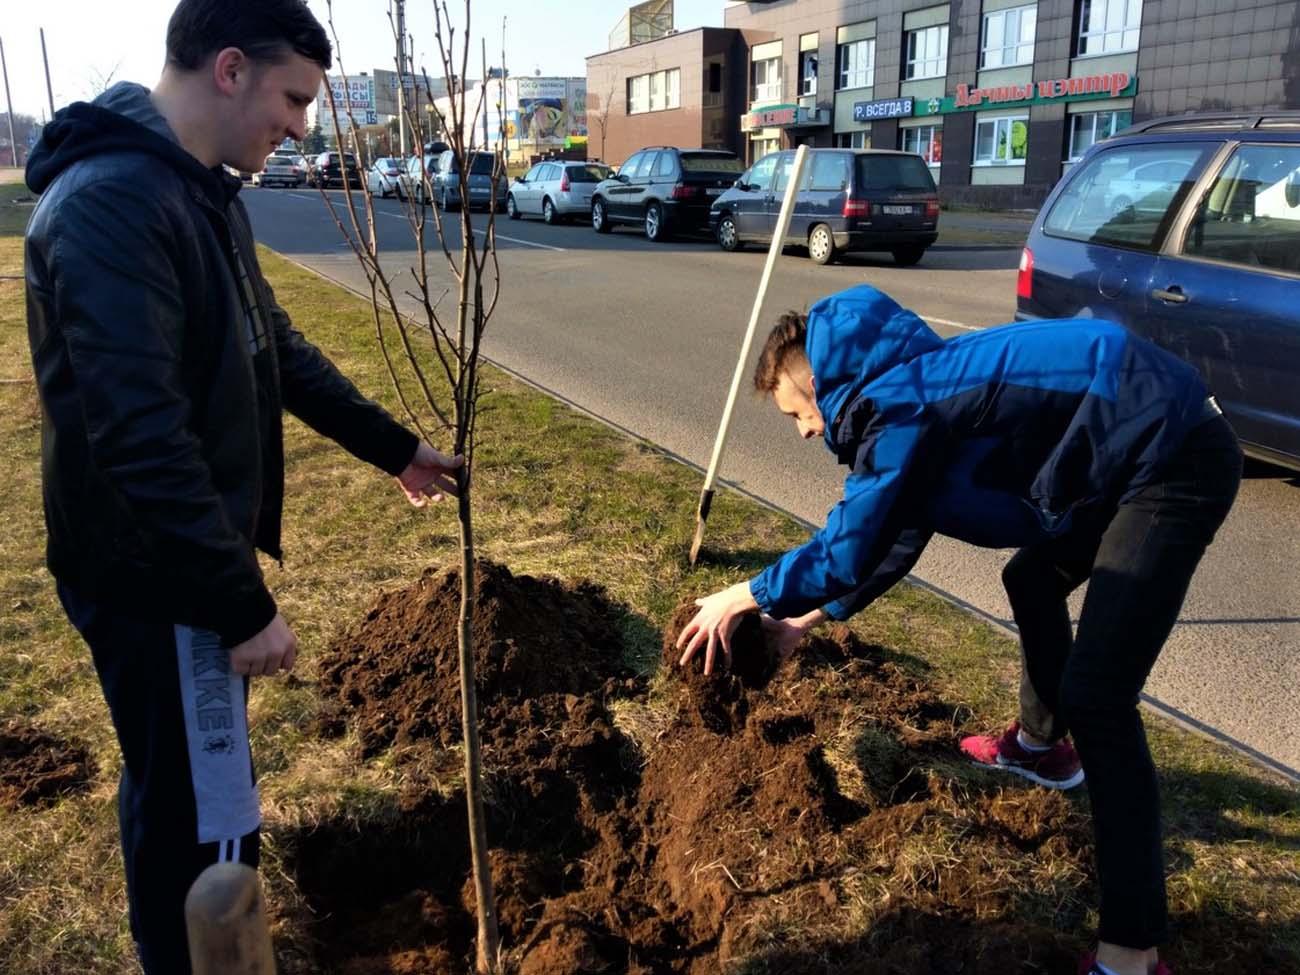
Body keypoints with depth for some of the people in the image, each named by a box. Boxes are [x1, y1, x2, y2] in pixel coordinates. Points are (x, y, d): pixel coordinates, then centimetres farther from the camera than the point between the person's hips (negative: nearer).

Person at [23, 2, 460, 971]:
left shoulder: (207, 191, 10)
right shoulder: (109, 204, -24)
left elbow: (280, 350, 17)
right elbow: (142, 436, -29)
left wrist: (395, 446, 20)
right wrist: (246, 603, -25)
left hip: (195, 557, 10)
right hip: (155, 577, -10)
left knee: (179, 800, 26)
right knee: (203, 825, 4)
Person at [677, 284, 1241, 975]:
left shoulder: (898, 405, -17)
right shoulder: (914, 390, 13)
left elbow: (848, 552, -17)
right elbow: (894, 539, 20)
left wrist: (741, 597, -3)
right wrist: (810, 618, 21)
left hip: (1175, 460, -10)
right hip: (1146, 445, 10)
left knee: (1096, 694, -13)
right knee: (1033, 578, 29)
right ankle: (1039, 745, 52)